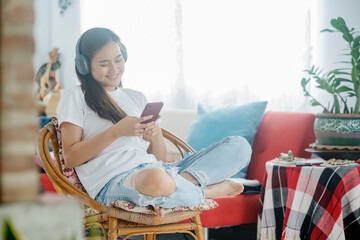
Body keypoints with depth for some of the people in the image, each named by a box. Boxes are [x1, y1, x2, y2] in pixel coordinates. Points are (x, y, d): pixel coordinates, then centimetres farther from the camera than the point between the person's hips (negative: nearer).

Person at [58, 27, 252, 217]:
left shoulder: (137, 98, 27)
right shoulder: (75, 96, 12)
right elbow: (70, 158, -1)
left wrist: (156, 136, -1)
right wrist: (116, 131, -9)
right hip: (114, 180, -6)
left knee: (240, 146, -7)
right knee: (155, 179, -44)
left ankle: (183, 182, -28)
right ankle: (206, 192, -12)